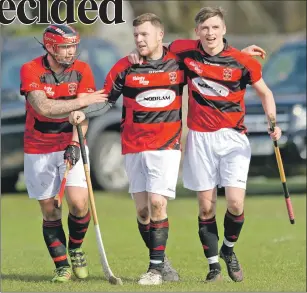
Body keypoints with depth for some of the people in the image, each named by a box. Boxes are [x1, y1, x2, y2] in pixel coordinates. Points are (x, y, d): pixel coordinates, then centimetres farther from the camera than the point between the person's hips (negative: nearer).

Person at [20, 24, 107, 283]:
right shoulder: (31, 71, -12)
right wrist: (80, 101, -26)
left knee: (79, 203, -15)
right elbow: (43, 107, -24)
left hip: (71, 145, 1)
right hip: (38, 151, -1)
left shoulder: (81, 70, -5)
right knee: (49, 211, 0)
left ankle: (75, 249, 12)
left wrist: (75, 144, -21)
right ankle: (62, 266, 13)